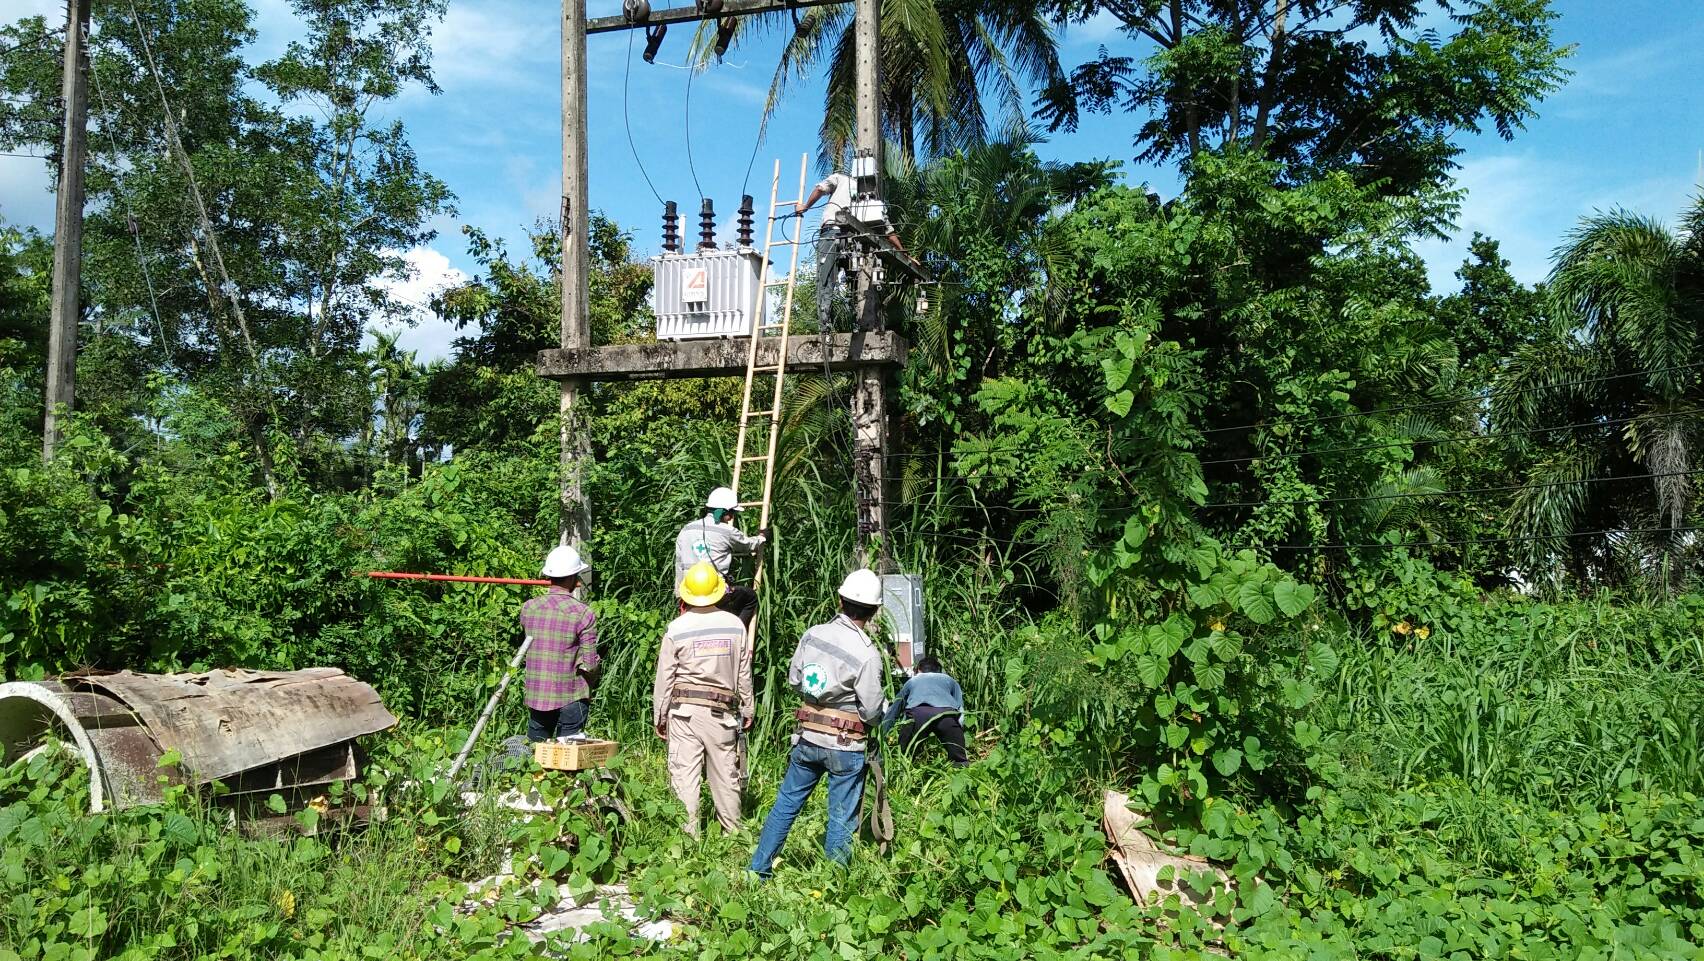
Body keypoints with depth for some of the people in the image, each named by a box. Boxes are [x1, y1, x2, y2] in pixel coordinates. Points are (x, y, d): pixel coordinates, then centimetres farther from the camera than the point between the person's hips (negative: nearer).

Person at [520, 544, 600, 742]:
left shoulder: (528, 608, 0)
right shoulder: (583, 613, -12)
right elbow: (590, 664, -11)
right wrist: (587, 684, 7)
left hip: (535, 695, 4)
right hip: (571, 697, -4)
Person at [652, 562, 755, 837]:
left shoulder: (677, 628, -3)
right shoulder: (735, 625, 3)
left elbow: (665, 677, 1)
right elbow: (744, 674, 9)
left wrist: (659, 717, 10)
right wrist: (748, 710, 19)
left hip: (684, 710, -2)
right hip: (722, 711, 2)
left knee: (684, 773, 1)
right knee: (726, 774, 10)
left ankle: (689, 833, 1)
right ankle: (733, 832, 20)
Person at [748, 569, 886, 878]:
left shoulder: (812, 635, -4)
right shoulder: (867, 654, -19)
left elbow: (793, 679, 8)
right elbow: (871, 711, -15)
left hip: (808, 737, 5)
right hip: (845, 746, -4)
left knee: (786, 804, 18)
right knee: (841, 820, 8)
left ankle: (757, 869, 25)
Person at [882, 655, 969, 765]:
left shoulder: (912, 681, 41)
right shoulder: (948, 679, 40)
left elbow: (893, 710, 49)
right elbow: (960, 708, 30)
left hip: (918, 713, 0)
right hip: (947, 713, 0)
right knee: (961, 761, 10)